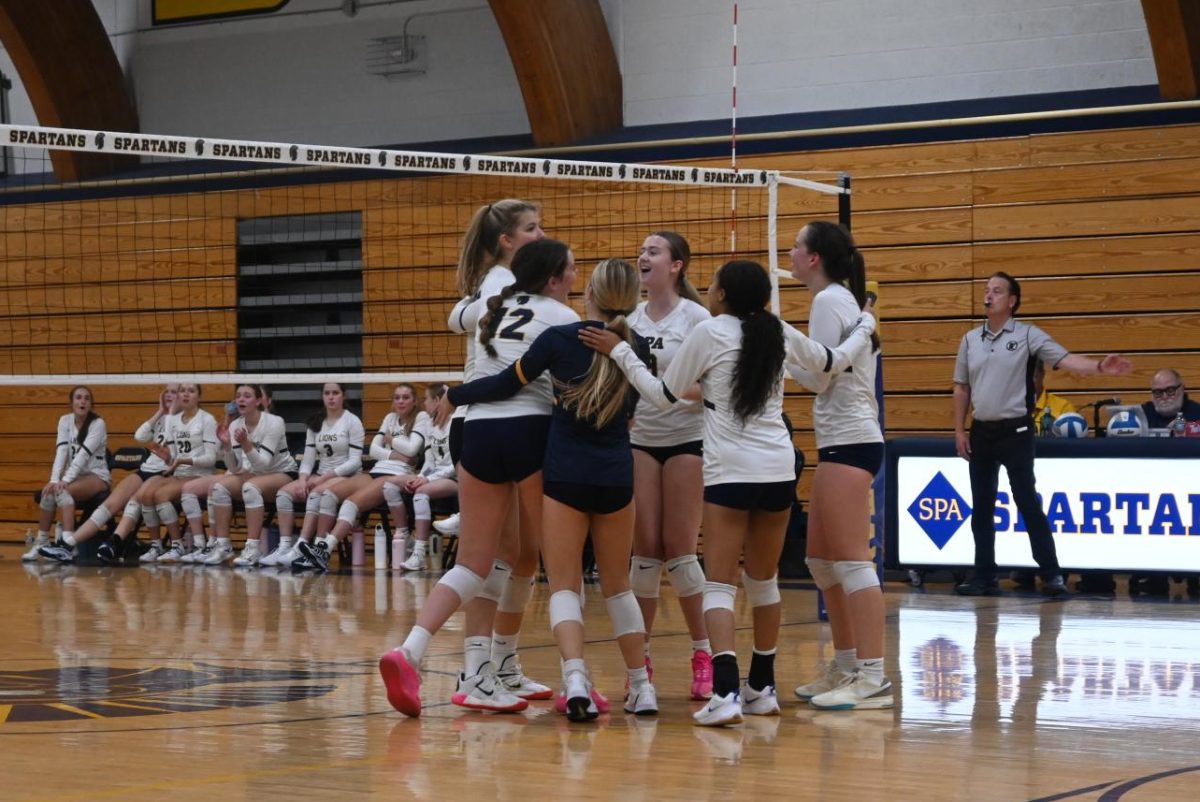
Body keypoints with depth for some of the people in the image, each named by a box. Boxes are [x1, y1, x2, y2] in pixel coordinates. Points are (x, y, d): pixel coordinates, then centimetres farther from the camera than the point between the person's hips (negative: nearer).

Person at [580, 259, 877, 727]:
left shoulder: (708, 333, -5)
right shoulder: (780, 334, 8)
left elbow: (663, 396, 1)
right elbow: (834, 361, 26)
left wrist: (620, 352, 7)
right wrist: (865, 326, 43)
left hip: (730, 472, -5)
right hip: (778, 469, 5)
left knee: (720, 584, -5)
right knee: (764, 581, 18)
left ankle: (726, 691, -21)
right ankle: (762, 688, 26)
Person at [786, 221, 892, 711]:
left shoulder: (829, 301, -12)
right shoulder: (842, 299, 17)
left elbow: (818, 377, -16)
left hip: (848, 443, -10)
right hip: (844, 441, 10)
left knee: (851, 561, -11)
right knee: (821, 561, 14)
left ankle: (872, 678, -12)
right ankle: (846, 667, 18)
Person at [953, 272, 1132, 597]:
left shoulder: (1027, 335, -5)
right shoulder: (970, 339, 9)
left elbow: (1065, 359, -16)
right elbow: (961, 389, 14)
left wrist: (1100, 367, -33)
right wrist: (959, 430, 9)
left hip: (1015, 430, -5)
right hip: (981, 431, 5)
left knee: (1028, 503, -6)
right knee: (981, 509, 7)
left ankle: (1051, 575, -2)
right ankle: (985, 576, 14)